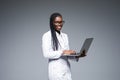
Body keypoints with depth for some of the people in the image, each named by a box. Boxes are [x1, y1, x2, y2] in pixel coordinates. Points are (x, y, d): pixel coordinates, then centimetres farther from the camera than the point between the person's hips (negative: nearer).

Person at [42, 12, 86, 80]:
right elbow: (46, 54, -13)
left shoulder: (65, 36, 17)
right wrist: (63, 52, -19)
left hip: (67, 69, 6)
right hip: (56, 71, -6)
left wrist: (77, 56, -1)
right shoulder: (47, 36, -3)